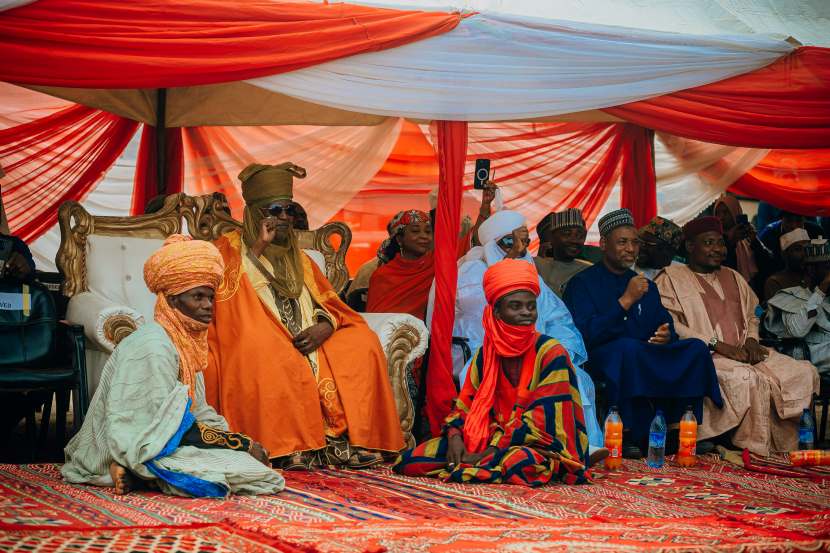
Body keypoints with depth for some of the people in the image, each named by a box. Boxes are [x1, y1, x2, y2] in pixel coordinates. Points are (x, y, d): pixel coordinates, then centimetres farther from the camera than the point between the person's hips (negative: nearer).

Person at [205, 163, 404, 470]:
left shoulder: (297, 257, 25)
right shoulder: (229, 249, 9)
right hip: (257, 347, -5)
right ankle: (288, 448, -36)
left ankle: (344, 440, -23)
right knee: (277, 360, -38)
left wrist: (324, 327, -6)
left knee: (363, 342, -15)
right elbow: (225, 293, -11)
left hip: (308, 343, 6)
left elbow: (329, 301, 18)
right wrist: (258, 248, -9)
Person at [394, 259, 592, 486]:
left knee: (521, 462, -43)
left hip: (540, 448, -5)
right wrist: (454, 436, -13)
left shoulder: (551, 354, -11)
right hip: (491, 440, 5)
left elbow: (542, 423, -17)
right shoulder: (486, 353, 7)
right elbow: (466, 404, 11)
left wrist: (489, 452, -20)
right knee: (410, 460, -8)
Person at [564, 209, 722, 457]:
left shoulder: (647, 286, 21)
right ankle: (627, 435, -30)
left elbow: (666, 328, 19)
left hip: (645, 360, 6)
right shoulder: (583, 283, 1)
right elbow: (585, 335, -12)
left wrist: (667, 336, -7)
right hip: (602, 360, -6)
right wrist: (625, 301, -15)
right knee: (628, 347, -38)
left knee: (696, 349, -16)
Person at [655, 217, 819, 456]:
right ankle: (753, 452, -25)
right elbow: (669, 326, -10)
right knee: (747, 379, -37)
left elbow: (752, 315, 30)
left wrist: (751, 341, 4)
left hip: (743, 353, 7)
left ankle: (787, 450, -14)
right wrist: (718, 345, -16)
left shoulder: (734, 278, 25)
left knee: (804, 373, -15)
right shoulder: (671, 278, 3)